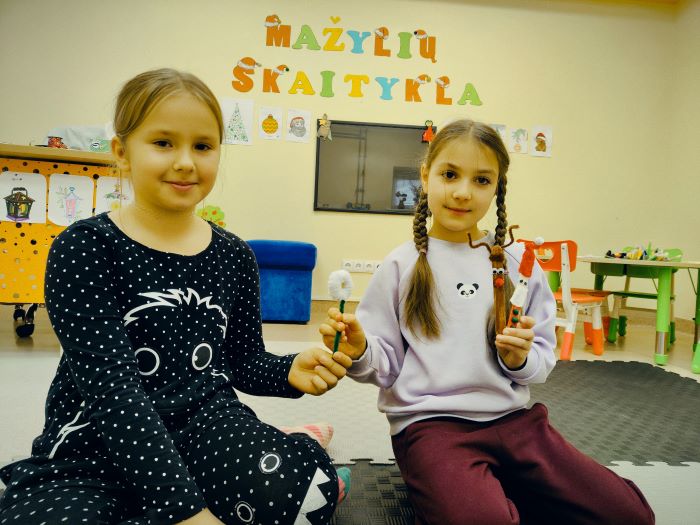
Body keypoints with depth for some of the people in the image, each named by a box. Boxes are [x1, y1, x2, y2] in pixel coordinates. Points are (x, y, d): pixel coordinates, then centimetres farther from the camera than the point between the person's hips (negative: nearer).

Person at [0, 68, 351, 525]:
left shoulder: (233, 256, 4)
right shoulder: (84, 249, -9)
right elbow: (112, 388, -19)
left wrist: (289, 371, -11)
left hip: (204, 423, 2)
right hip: (90, 448, -1)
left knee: (304, 482, -29)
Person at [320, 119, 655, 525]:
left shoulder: (518, 263, 4)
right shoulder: (403, 266, -3)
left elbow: (543, 359, 8)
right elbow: (386, 364, -1)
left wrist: (521, 358, -13)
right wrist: (359, 352, -22)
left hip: (512, 416, 4)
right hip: (430, 423, -4)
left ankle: (502, 491, 12)